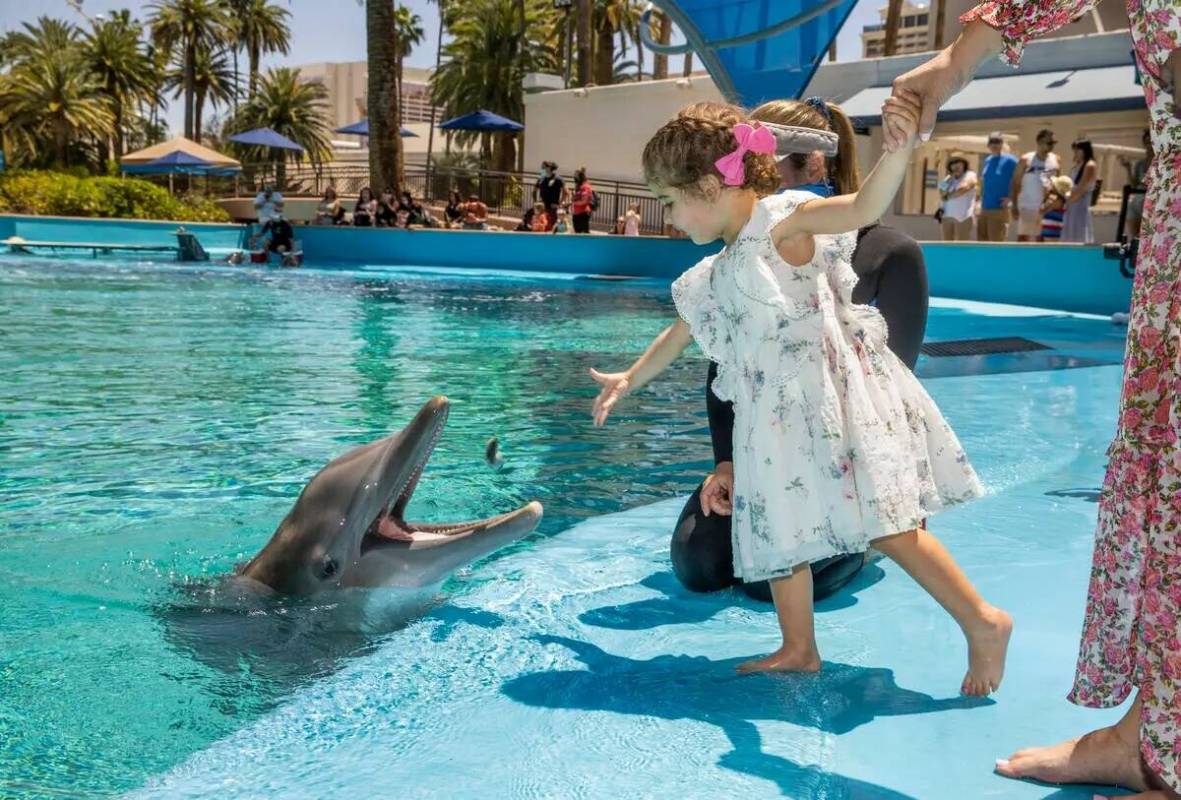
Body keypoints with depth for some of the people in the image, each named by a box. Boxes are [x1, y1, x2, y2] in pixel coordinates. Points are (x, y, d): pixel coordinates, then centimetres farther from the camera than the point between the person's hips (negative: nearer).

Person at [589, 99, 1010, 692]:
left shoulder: (784, 221, -7)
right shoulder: (713, 276, 18)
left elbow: (863, 207, -25)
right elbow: (678, 335, 33)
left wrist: (899, 149, -43)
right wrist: (630, 379, 43)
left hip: (839, 396, -9)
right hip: (777, 418, 9)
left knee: (886, 526, -13)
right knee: (779, 527, 10)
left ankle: (983, 623, -1)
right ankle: (798, 649, 21)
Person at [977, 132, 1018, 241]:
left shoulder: (1010, 160, -8)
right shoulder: (987, 160, 13)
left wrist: (1011, 198, -15)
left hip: (999, 209, -8)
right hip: (984, 208, 8)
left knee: (998, 243, -7)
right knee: (982, 240, 10)